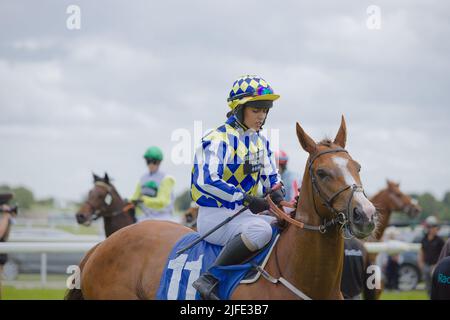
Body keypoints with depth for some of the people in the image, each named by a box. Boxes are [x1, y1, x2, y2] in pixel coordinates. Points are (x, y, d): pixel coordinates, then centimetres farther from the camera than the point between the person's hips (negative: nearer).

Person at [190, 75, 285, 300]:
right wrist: (246, 199, -27)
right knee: (261, 230, -35)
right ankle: (209, 279, -32)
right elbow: (208, 181, -23)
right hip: (214, 215, -9)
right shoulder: (218, 140, -13)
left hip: (243, 213, 9)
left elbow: (271, 178, 18)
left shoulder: (261, 142, 13)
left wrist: (278, 197, -6)